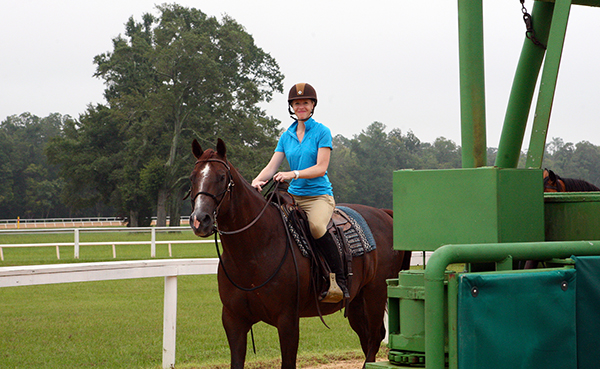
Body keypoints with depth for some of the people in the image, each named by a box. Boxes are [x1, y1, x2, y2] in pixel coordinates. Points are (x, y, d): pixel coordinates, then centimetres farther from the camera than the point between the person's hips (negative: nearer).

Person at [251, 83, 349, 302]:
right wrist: (257, 181, -15)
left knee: (316, 226, -36)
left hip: (319, 195, -5)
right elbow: (272, 167, 7)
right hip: (293, 195, 5)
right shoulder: (286, 136, 13)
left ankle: (338, 280, -24)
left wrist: (293, 174, -26)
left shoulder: (322, 132, -2)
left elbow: (321, 168, -12)